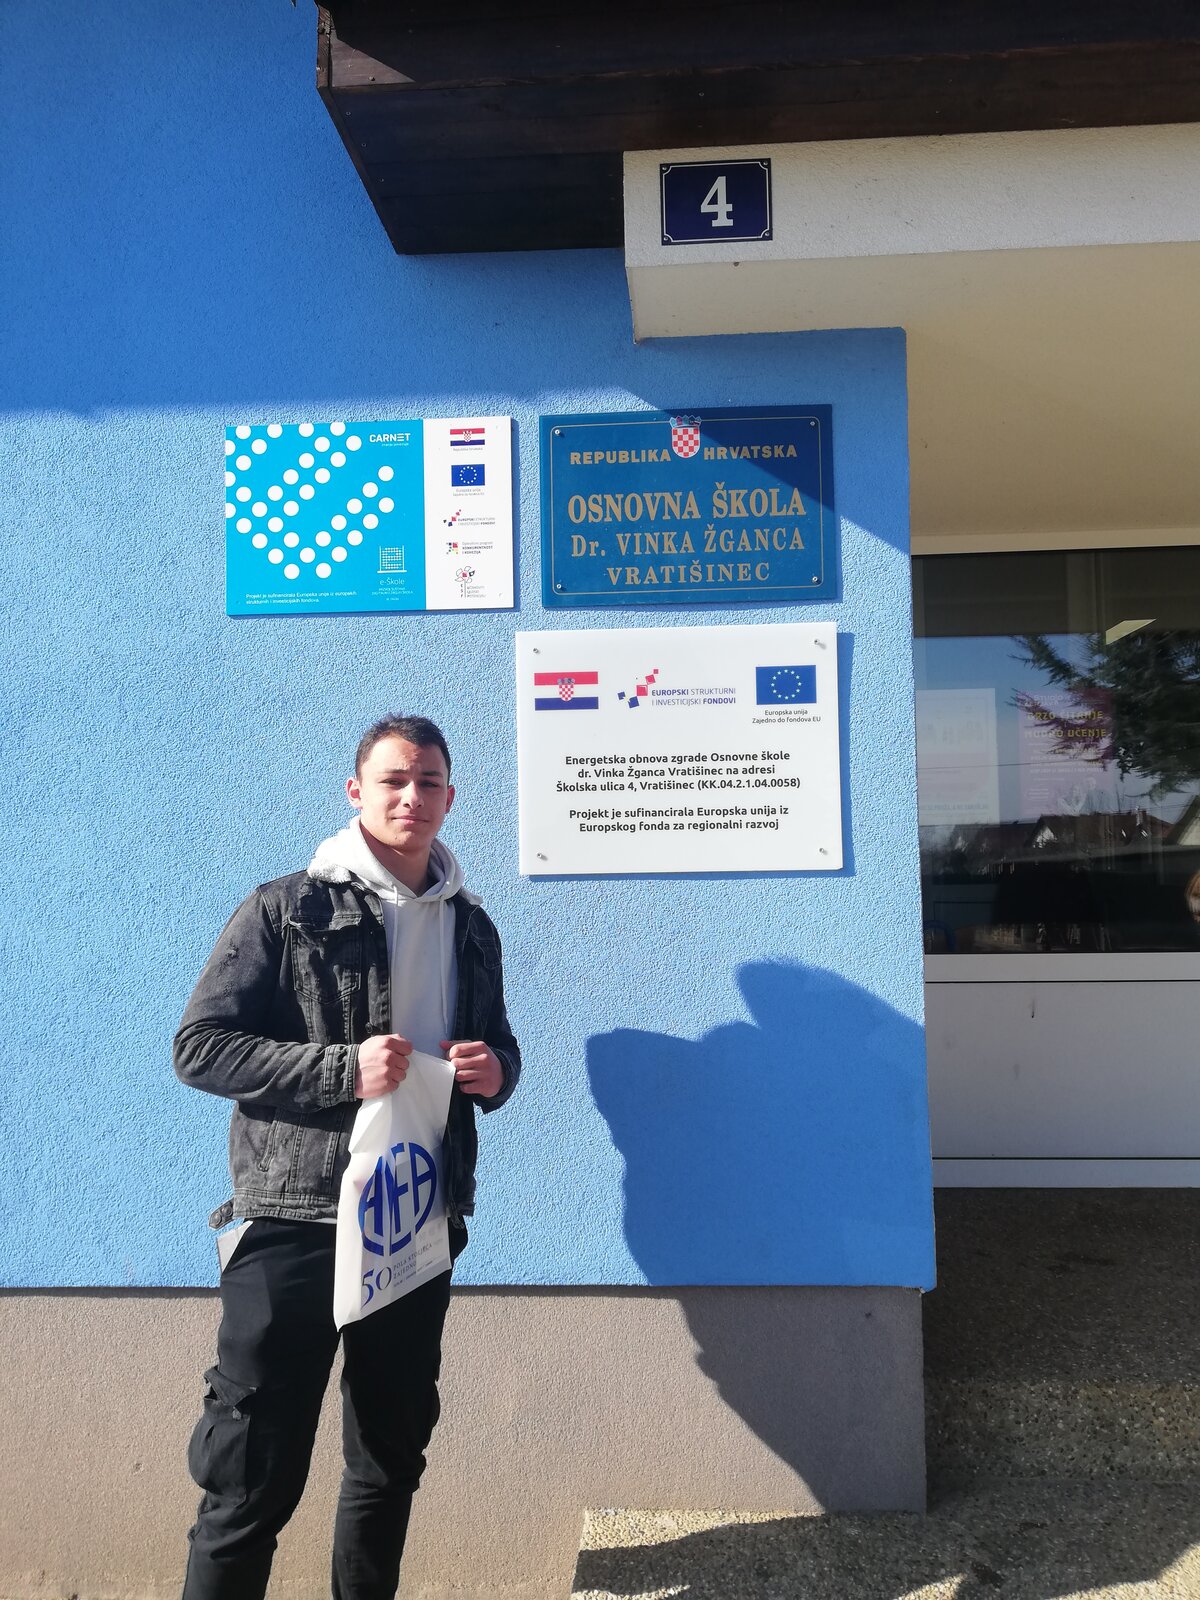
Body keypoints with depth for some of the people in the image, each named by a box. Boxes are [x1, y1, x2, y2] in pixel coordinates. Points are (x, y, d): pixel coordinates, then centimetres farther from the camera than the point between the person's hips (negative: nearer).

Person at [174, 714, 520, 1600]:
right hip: (294, 1224, -5)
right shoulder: (286, 910, -5)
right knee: (254, 1477, 1)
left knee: (393, 1458, 19)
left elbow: (497, 1044, 21)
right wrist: (341, 1069, -20)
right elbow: (199, 1045, -9)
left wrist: (495, 1070, -4)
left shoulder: (471, 926, 10)